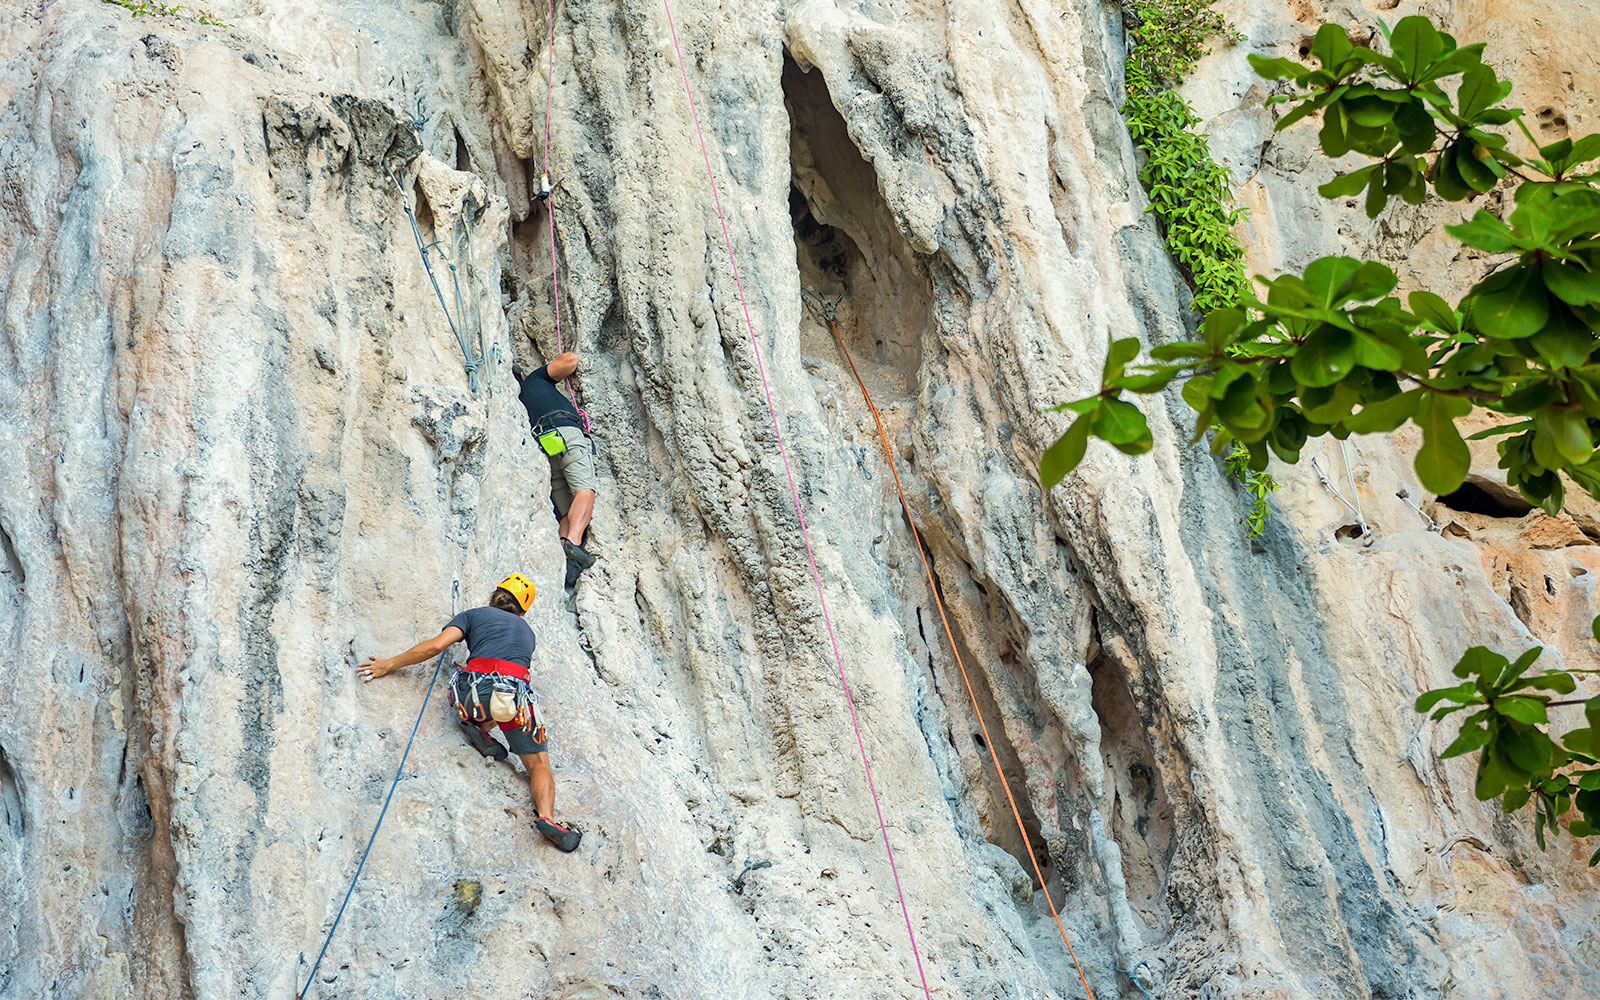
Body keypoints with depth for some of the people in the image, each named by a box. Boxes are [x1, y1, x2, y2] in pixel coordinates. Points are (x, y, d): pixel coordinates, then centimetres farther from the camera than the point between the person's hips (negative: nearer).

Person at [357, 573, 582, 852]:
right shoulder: (527, 631, 35)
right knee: (539, 765, 7)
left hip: (475, 691, 0)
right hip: (516, 690, 0)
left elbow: (436, 645, 11)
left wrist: (389, 664, 18)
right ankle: (546, 815, -21)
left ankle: (478, 729, 8)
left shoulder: (475, 614, 24)